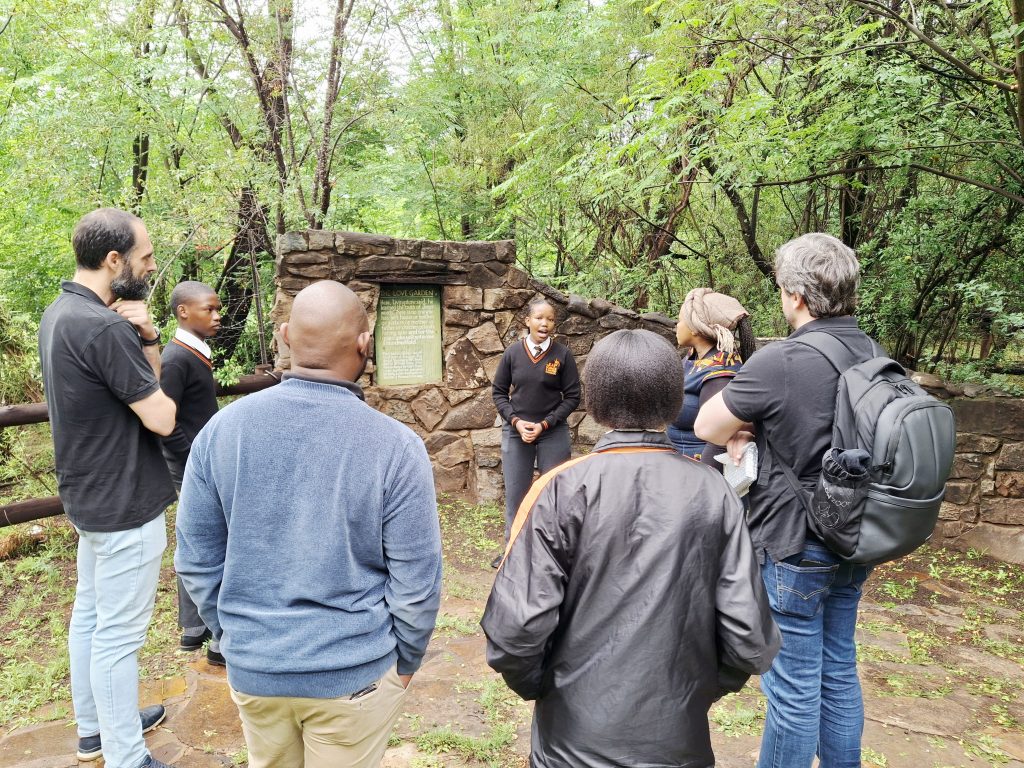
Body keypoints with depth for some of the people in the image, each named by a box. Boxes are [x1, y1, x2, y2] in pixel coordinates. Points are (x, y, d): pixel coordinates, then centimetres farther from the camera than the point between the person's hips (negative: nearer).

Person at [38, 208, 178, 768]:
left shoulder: (60, 312, 6)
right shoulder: (104, 327, -26)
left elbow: (146, 382, 7)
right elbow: (161, 417, -20)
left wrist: (146, 339, -11)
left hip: (90, 495, 10)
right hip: (125, 504, -10)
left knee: (90, 615, 21)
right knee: (118, 634, 2)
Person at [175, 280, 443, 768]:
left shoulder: (221, 428, -10)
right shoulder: (395, 446, -20)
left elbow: (196, 561, -1)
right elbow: (416, 584, -14)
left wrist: (233, 637, 14)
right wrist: (405, 662, 4)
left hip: (252, 668, 3)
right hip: (353, 673, -3)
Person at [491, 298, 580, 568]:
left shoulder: (562, 354, -5)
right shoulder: (512, 353, -1)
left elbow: (572, 397, -2)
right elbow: (499, 393, 5)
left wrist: (544, 424, -11)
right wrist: (516, 421, -9)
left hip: (553, 434, -1)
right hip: (515, 432, 1)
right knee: (515, 493, 7)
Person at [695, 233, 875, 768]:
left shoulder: (778, 362, -22)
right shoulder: (876, 357, 0)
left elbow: (706, 427, -12)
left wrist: (740, 434, 5)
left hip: (793, 546, -7)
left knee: (793, 689, 7)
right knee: (839, 674, 21)